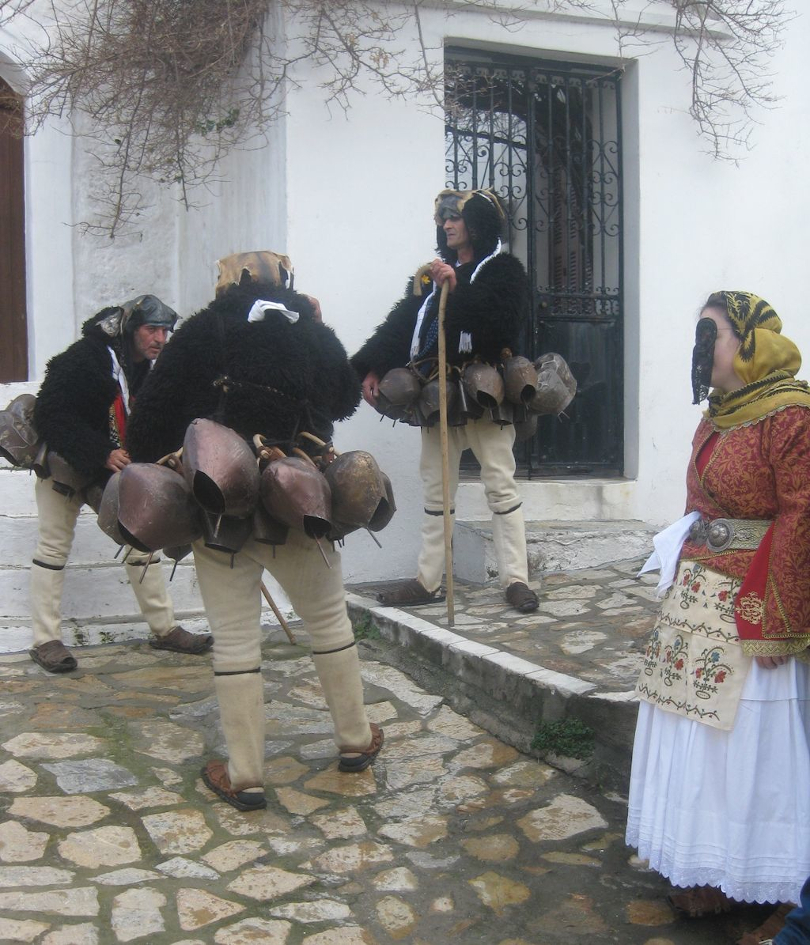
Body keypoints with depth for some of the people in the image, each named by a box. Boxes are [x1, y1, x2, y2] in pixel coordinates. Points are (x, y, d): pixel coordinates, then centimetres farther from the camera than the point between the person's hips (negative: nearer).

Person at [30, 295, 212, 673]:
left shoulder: (151, 370, -3)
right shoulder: (84, 358, -24)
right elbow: (51, 417, -28)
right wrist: (102, 454, -34)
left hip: (115, 468, 6)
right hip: (65, 464, -6)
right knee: (54, 546, -1)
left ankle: (163, 628, 13)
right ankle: (45, 640, 6)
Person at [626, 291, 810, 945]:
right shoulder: (719, 414, 11)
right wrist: (680, 576, 13)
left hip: (750, 612, -9)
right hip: (697, 601, 9)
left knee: (745, 739, 3)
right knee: (696, 735, 15)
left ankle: (742, 878, 21)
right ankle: (706, 870, 31)